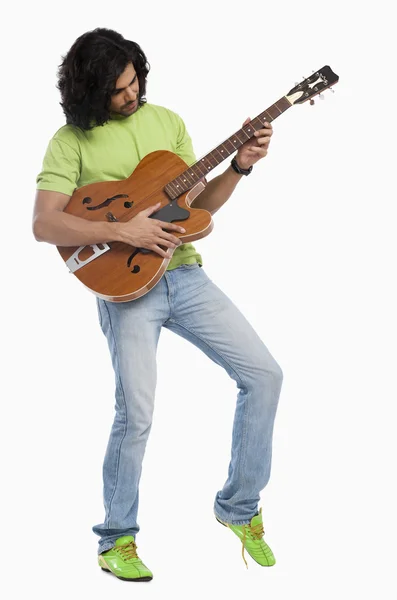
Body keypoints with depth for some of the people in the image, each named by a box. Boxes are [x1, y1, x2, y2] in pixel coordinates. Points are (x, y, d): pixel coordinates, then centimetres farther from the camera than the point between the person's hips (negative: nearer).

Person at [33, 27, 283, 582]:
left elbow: (199, 204, 13)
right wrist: (125, 231, -22)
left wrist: (240, 166, -4)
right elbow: (44, 225, -14)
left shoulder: (166, 121, 12)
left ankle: (239, 507, 16)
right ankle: (117, 541, 9)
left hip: (185, 275, 5)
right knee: (136, 414, -15)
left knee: (265, 374, -2)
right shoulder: (72, 140, -3)